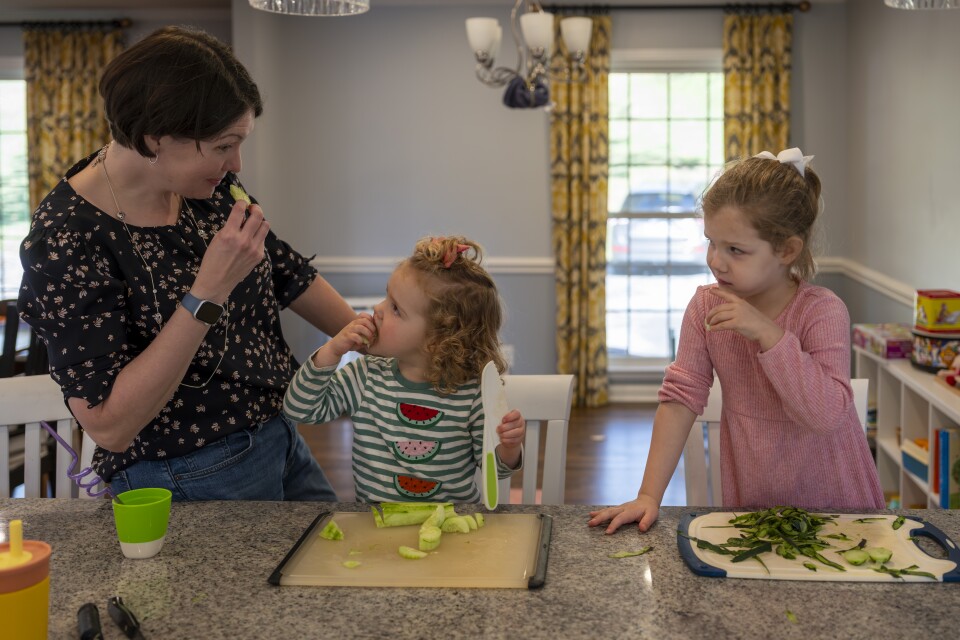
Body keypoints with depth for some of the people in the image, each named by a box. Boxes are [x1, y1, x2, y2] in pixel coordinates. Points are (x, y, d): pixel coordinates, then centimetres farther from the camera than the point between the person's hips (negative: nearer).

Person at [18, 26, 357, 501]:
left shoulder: (205, 185, -5)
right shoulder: (67, 238, -25)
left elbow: (285, 273, 11)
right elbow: (109, 426, -27)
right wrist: (208, 292, -33)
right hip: (188, 487, -7)